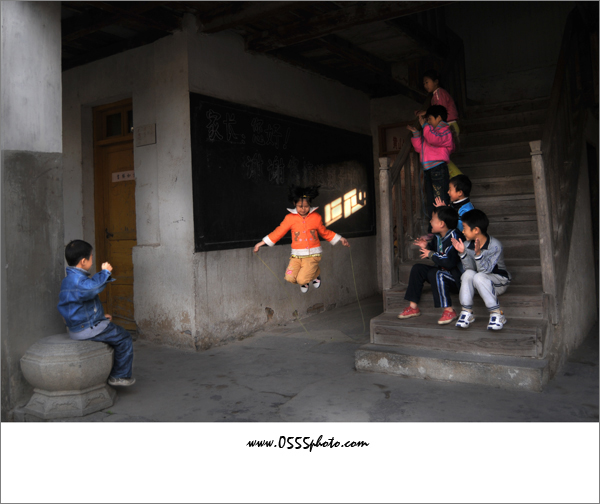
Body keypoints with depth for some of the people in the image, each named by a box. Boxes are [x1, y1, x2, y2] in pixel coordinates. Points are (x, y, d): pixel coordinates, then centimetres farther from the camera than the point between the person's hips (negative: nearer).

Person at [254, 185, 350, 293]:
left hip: (312, 255, -1)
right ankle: (303, 282, 17)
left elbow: (324, 232, 17)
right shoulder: (290, 218, 0)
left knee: (302, 279, -19)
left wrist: (340, 239, 15)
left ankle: (316, 272, 16)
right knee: (290, 278, -20)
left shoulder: (316, 217, 2)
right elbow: (278, 232, 5)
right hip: (296, 255, 2)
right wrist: (261, 243, 4)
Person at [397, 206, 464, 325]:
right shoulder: (437, 237, 6)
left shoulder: (454, 237, -21)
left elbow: (449, 262, -32)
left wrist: (431, 254, -19)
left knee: (436, 274, -34)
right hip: (442, 271, 10)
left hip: (457, 276, -10)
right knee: (417, 268, 2)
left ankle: (449, 311, -24)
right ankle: (413, 307, 5)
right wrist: (426, 247, 0)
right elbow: (434, 252, 21)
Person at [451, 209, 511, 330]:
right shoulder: (467, 245, -6)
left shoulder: (495, 246, -21)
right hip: (479, 283, 4)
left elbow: (485, 270, -28)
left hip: (499, 282, -4)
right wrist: (462, 253, -26)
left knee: (479, 277, -35)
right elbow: (469, 268, -12)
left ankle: (497, 314, -27)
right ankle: (467, 312, -23)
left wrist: (478, 253, -42)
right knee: (468, 274, -28)